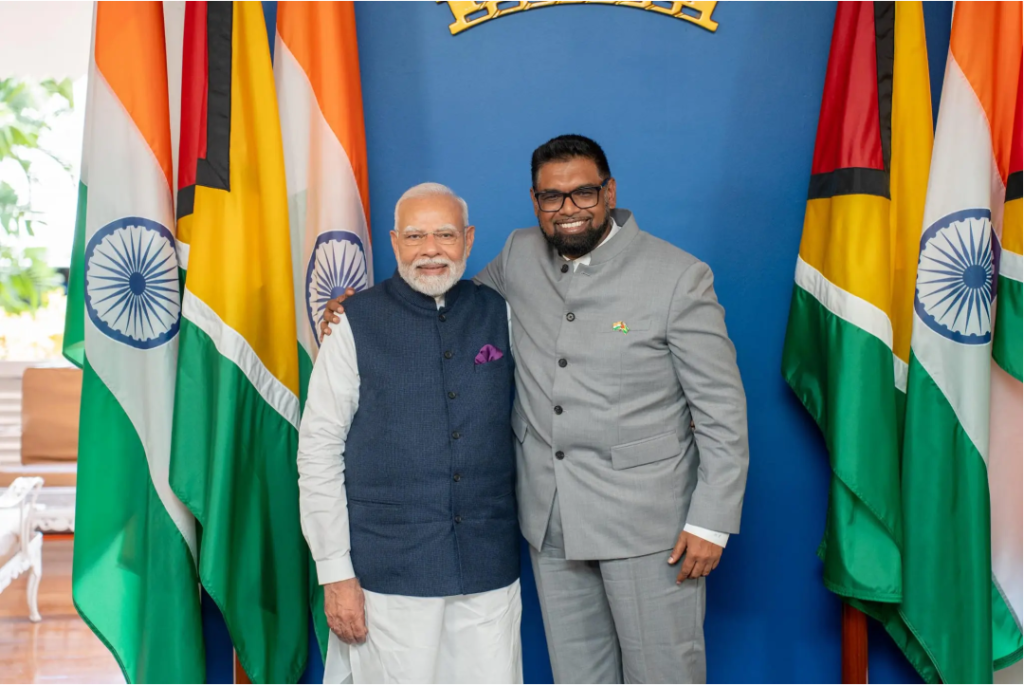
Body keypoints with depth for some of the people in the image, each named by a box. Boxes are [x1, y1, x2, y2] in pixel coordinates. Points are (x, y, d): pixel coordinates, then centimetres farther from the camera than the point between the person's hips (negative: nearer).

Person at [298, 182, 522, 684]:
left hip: (490, 569, 3)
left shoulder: (498, 313, 5)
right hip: (392, 573, -3)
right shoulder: (356, 324, -4)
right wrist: (336, 574, -7)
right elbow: (318, 451, -4)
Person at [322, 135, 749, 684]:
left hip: (645, 516, -4)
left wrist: (711, 522, -12)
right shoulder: (518, 257, 4)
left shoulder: (678, 277, -9)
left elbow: (722, 411, -8)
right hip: (550, 517, 5)